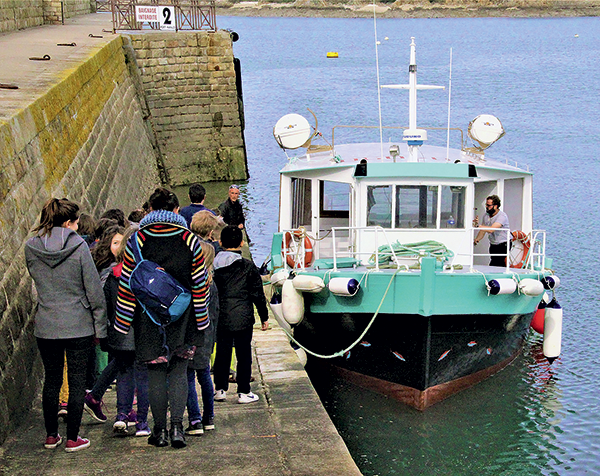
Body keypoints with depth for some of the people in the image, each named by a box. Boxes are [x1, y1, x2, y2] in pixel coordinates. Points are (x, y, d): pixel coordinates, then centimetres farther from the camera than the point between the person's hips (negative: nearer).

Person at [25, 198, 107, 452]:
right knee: (77, 381, 6)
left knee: (51, 380, 17)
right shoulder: (79, 247, -13)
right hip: (78, 326, -3)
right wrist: (101, 328, -3)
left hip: (45, 327, 4)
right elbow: (94, 291, -10)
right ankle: (72, 438, 10)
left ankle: (51, 435, 25)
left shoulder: (31, 248, -3)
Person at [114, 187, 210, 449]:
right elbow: (200, 284, -1)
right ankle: (177, 426, -1)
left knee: (155, 373, 9)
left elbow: (127, 286, -5)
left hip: (148, 318, -1)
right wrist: (201, 320, 8)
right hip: (182, 318, 1)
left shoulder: (137, 241, -7)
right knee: (179, 371, 10)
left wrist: (122, 324, 3)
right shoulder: (190, 241, -5)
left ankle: (160, 430, 13)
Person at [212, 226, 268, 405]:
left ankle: (220, 389, 17)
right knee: (243, 355, 4)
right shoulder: (248, 266, -7)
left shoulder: (213, 265, 1)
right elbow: (258, 294, -2)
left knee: (222, 353, 13)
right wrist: (264, 317, 8)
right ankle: (243, 393, 7)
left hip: (221, 317, 3)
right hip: (243, 319, -3)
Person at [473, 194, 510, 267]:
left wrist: (478, 225, -38)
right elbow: (483, 230, 10)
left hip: (503, 245, -7)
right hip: (493, 246, 7)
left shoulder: (502, 216, -20)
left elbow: (491, 229, -31)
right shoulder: (486, 215, 5)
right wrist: (476, 239, -9)